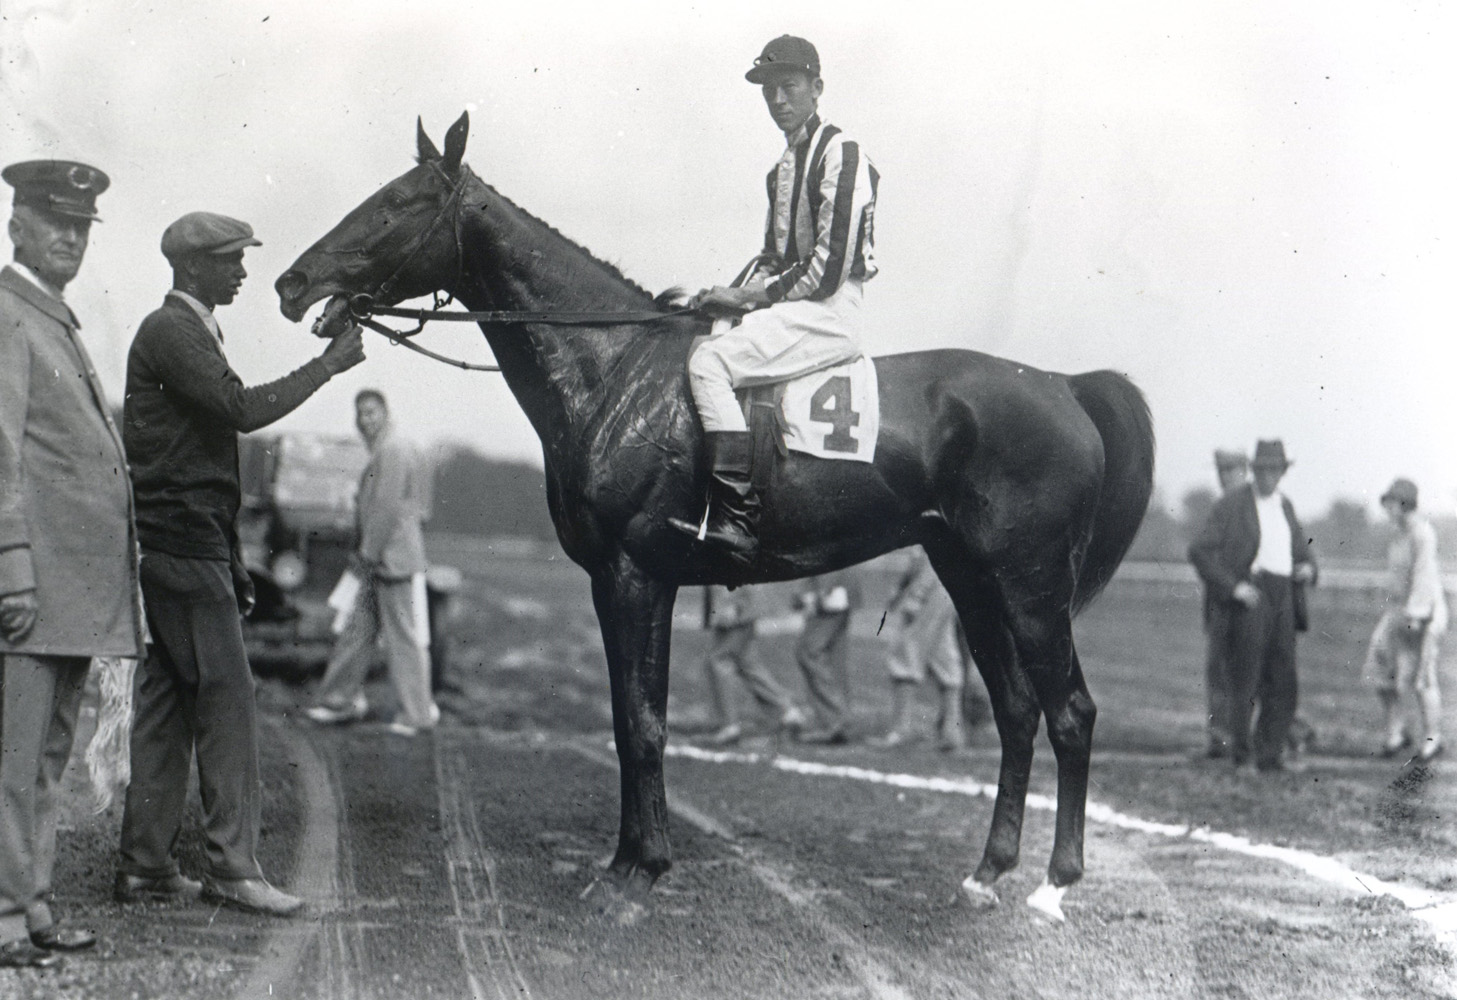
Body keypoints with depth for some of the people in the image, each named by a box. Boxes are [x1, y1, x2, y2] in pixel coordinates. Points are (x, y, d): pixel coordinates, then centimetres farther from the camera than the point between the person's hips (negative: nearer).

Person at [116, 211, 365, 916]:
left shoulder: (190, 331, 20)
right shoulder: (168, 332, -11)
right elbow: (243, 408, -22)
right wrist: (330, 363, -13)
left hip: (191, 543, 10)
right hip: (185, 541, -10)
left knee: (167, 700, 10)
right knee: (225, 698, -8)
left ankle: (145, 866, 13)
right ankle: (232, 866, -6)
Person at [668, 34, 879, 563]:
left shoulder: (840, 153, -10)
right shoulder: (783, 168, 20)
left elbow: (829, 267, -17)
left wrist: (749, 297, -12)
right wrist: (731, 295, 5)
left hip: (829, 313, -10)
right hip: (787, 306, 10)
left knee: (708, 362, -23)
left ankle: (738, 518, -29)